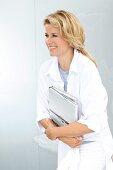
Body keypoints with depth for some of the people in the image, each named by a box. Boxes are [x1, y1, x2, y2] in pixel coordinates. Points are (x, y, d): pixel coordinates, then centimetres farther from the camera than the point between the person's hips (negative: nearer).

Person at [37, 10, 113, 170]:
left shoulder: (86, 68, -20)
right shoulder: (46, 70, -4)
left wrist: (53, 132, -15)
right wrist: (63, 136, -17)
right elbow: (42, 114, -1)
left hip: (93, 147, -5)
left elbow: (93, 122, -25)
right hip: (66, 146, 5)